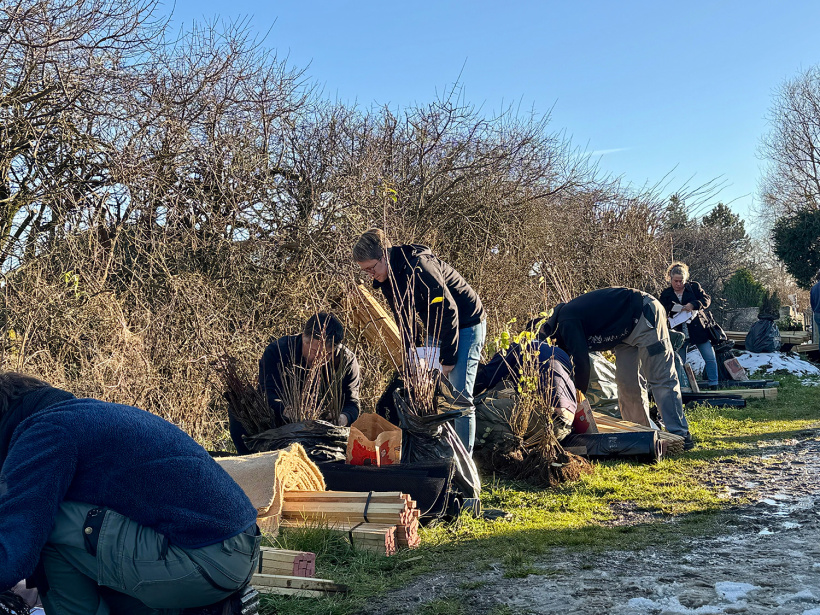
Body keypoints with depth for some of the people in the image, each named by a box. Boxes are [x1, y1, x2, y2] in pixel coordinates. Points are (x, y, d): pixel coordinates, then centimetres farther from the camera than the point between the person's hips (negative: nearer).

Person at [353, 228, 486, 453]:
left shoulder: (419, 267, -27)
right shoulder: (388, 279, 0)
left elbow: (448, 310, -27)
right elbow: (405, 321, 11)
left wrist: (447, 358, -23)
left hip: (466, 327, -9)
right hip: (437, 331, 9)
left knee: (459, 398, -11)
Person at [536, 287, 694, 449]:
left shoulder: (568, 322, -23)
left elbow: (581, 363, -24)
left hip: (644, 315, -10)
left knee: (660, 378, -11)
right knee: (627, 383, 6)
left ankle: (680, 434, -10)